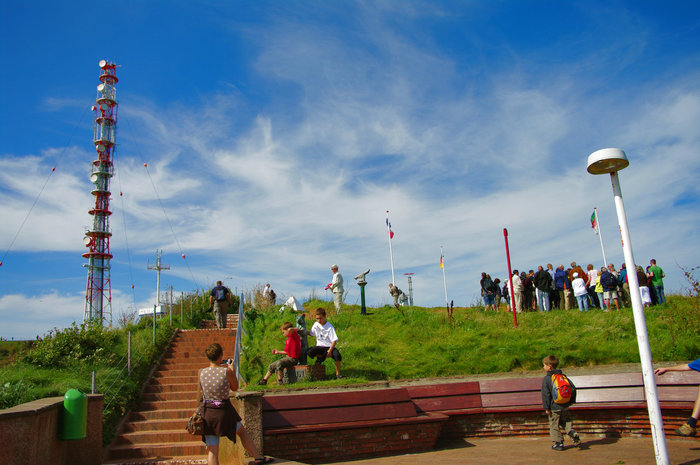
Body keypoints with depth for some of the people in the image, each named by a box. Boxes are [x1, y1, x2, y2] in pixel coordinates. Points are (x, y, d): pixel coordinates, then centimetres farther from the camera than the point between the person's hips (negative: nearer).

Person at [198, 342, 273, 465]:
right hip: (225, 410, -2)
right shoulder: (226, 371, -13)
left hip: (208, 413, 2)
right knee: (242, 431, 26)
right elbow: (235, 387, 5)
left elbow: (199, 396, 4)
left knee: (212, 451, 7)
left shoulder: (202, 372, -5)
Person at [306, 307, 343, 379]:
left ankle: (338, 373, -12)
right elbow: (311, 333, 21)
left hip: (329, 346, -3)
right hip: (320, 346, 3)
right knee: (309, 352, -28)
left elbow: (334, 340, -11)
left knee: (337, 355, -35)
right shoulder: (316, 325, 4)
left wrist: (329, 350, -21)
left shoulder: (330, 327, -9)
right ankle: (320, 357, 6)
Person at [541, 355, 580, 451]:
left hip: (554, 407, -5)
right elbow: (573, 388, 8)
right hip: (565, 406, 5)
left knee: (554, 425, 7)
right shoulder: (563, 376, 4)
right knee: (566, 422, 21)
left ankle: (559, 443, 10)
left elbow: (545, 394, -14)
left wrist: (546, 408, -9)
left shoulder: (546, 379, -12)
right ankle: (573, 433, -3)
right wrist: (571, 401, 18)